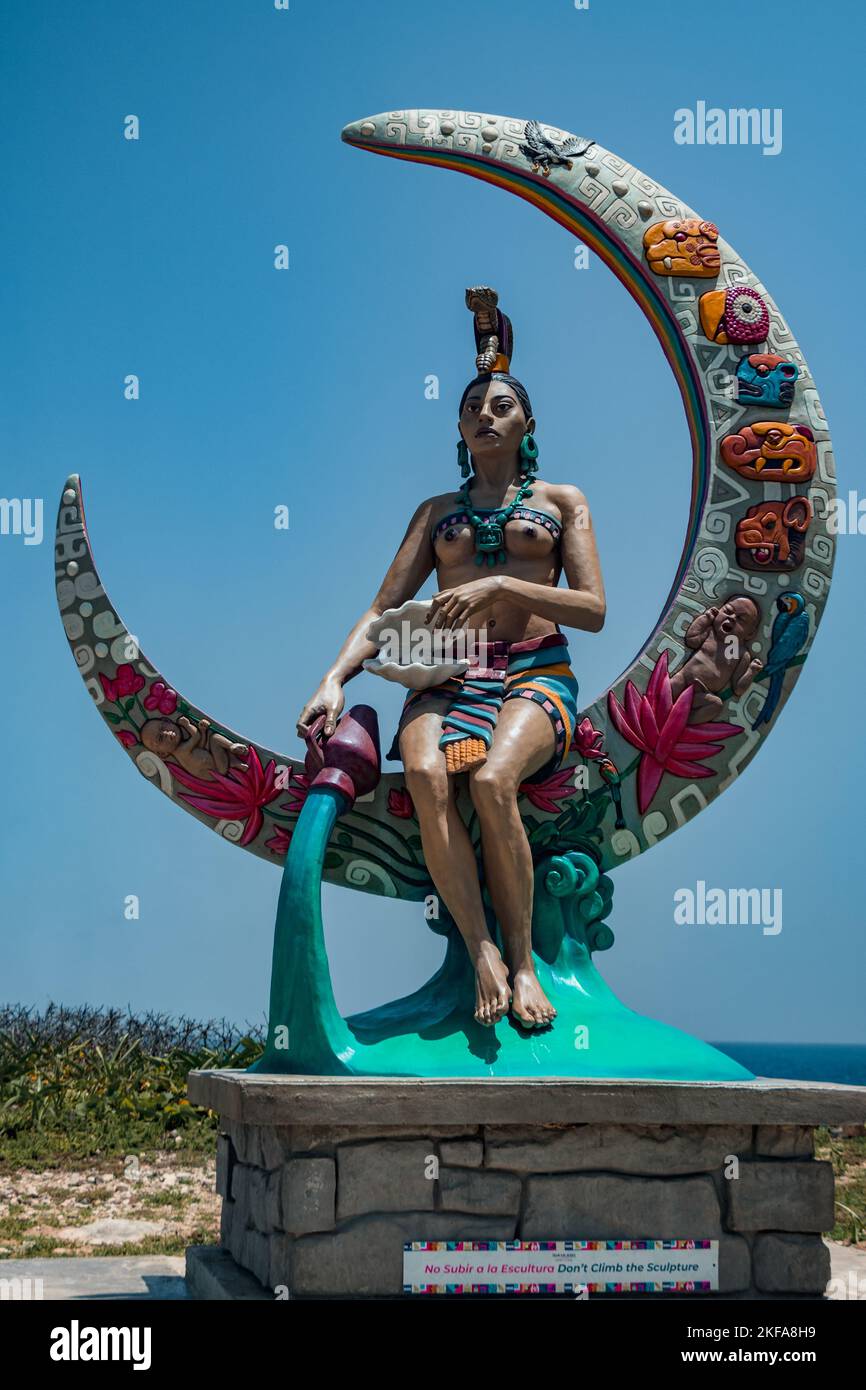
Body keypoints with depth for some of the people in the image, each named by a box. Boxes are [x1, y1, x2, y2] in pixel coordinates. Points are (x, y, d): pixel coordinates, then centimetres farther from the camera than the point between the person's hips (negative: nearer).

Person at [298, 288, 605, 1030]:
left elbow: (594, 609, 4)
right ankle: (484, 956, -31)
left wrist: (503, 585, -10)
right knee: (426, 775, -34)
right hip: (446, 678, 2)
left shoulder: (561, 500, 16)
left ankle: (523, 959, -21)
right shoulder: (438, 511, 23)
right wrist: (336, 677, -7)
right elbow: (384, 609, 13)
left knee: (492, 780, -35)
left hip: (535, 673, -2)